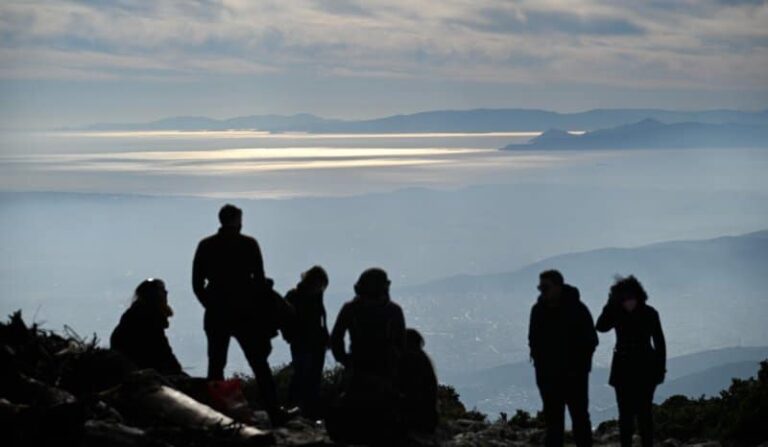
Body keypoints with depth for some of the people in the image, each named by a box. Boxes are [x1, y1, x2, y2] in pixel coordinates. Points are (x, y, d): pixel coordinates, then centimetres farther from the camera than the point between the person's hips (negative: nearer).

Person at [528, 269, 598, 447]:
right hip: (548, 376, 4)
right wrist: (539, 362, 2)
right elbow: (533, 340, 14)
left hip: (574, 375, -4)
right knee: (553, 420, 6)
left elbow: (590, 341, -5)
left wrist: (579, 365, -9)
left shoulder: (577, 309, -8)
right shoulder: (539, 310, 4)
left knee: (580, 417, 0)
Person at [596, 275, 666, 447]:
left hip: (645, 370, -2)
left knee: (644, 413, -3)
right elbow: (601, 326, -19)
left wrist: (661, 368, -1)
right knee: (625, 414, 2)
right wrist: (611, 304, -23)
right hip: (623, 369, 2)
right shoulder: (617, 313, -1)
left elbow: (659, 342, 2)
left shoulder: (649, 313, -3)